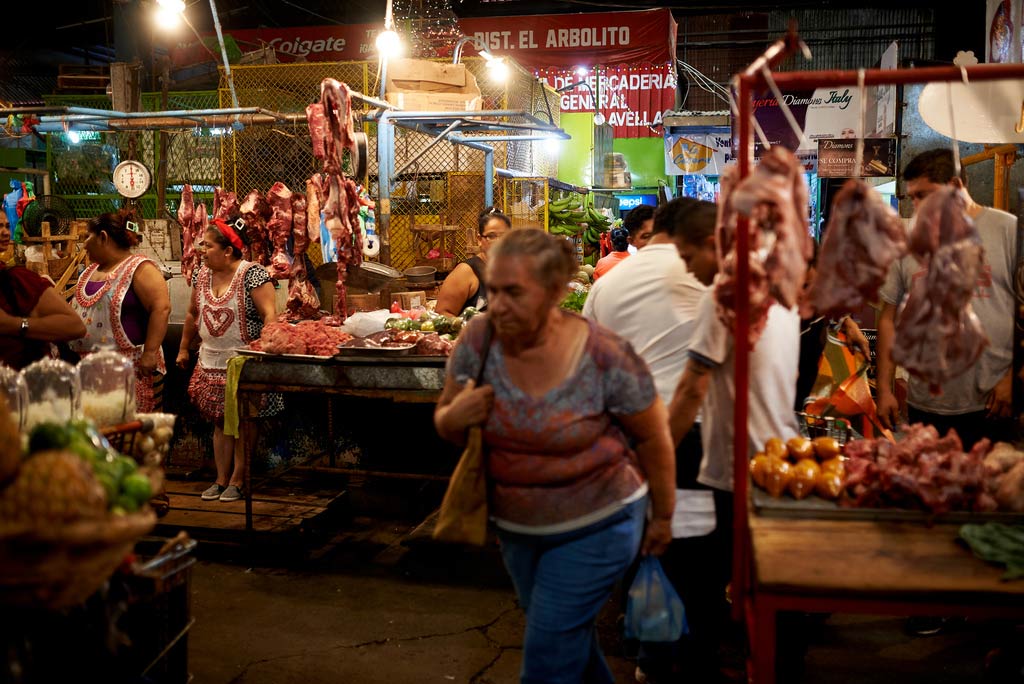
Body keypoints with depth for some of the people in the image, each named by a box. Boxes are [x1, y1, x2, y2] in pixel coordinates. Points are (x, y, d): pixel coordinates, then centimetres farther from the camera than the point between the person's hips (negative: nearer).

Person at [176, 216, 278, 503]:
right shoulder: (202, 275, 8)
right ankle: (221, 479, 19)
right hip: (211, 365, 7)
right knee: (220, 422, 11)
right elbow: (193, 314, 20)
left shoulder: (252, 274, -14)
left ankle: (237, 481, 11)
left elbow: (269, 315, -19)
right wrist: (183, 349, 24)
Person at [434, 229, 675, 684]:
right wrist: (454, 418, -24)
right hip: (517, 526, 5)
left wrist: (662, 517, 0)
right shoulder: (478, 340, -14)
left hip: (595, 526, -5)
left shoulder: (605, 357, -25)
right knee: (572, 641, 23)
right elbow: (446, 423, 0)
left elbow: (653, 439, -10)